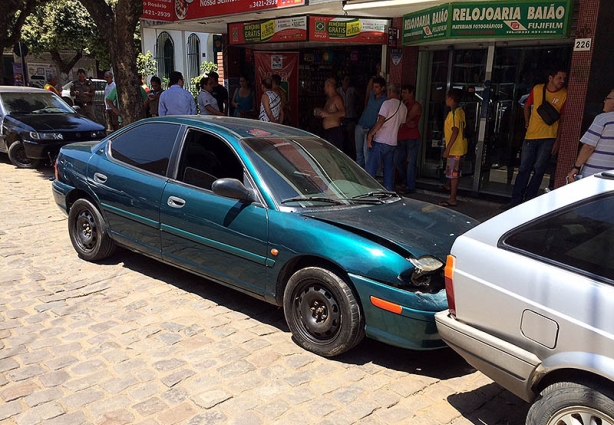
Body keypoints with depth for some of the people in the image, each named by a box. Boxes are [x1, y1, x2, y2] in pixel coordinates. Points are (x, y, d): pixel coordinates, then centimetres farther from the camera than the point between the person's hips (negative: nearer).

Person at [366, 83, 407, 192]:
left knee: (371, 167, -3)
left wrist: (370, 135, -14)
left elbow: (380, 121, -17)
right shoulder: (404, 107, 12)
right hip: (393, 142, 7)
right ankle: (389, 191, 13)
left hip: (380, 141, -7)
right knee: (389, 168, 12)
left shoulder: (387, 103, -10)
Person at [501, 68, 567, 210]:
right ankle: (515, 200, 10)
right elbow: (527, 105, 19)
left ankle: (528, 201, 10)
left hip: (548, 138, -2)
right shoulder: (537, 89, 2)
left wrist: (558, 140, -3)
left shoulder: (564, 94, -2)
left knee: (538, 170, 1)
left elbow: (563, 118, 1)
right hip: (531, 135, 2)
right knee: (524, 169, 5)